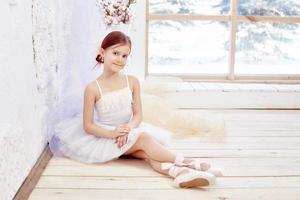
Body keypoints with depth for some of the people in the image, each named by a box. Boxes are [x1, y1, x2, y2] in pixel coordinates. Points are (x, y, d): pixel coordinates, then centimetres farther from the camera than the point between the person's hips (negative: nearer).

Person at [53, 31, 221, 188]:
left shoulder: (132, 82, -2)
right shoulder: (93, 88, -12)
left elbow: (138, 114, 0)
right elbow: (88, 126, -11)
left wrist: (128, 128, -22)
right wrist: (112, 133, -27)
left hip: (129, 131, 4)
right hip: (106, 136, -4)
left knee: (146, 153, -28)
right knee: (143, 139, -29)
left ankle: (178, 172, -51)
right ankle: (189, 163, -36)